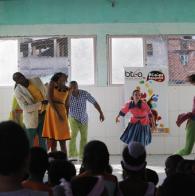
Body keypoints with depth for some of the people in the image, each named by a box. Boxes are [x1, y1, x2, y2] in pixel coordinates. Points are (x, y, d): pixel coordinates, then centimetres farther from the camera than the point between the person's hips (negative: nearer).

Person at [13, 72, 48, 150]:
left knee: (42, 140, 8)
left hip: (44, 115, 4)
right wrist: (41, 104, -27)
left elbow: (45, 93, 13)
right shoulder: (18, 91, -15)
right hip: (31, 118, -4)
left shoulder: (37, 80, -2)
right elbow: (26, 108, -20)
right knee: (29, 142, 0)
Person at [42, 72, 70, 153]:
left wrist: (66, 118, 7)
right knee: (52, 141, 0)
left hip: (62, 111, 2)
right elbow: (49, 99, -9)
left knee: (62, 141, -4)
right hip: (51, 111, -2)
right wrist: (57, 113, -17)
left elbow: (66, 105, 14)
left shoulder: (67, 89, 12)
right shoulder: (52, 83, 1)